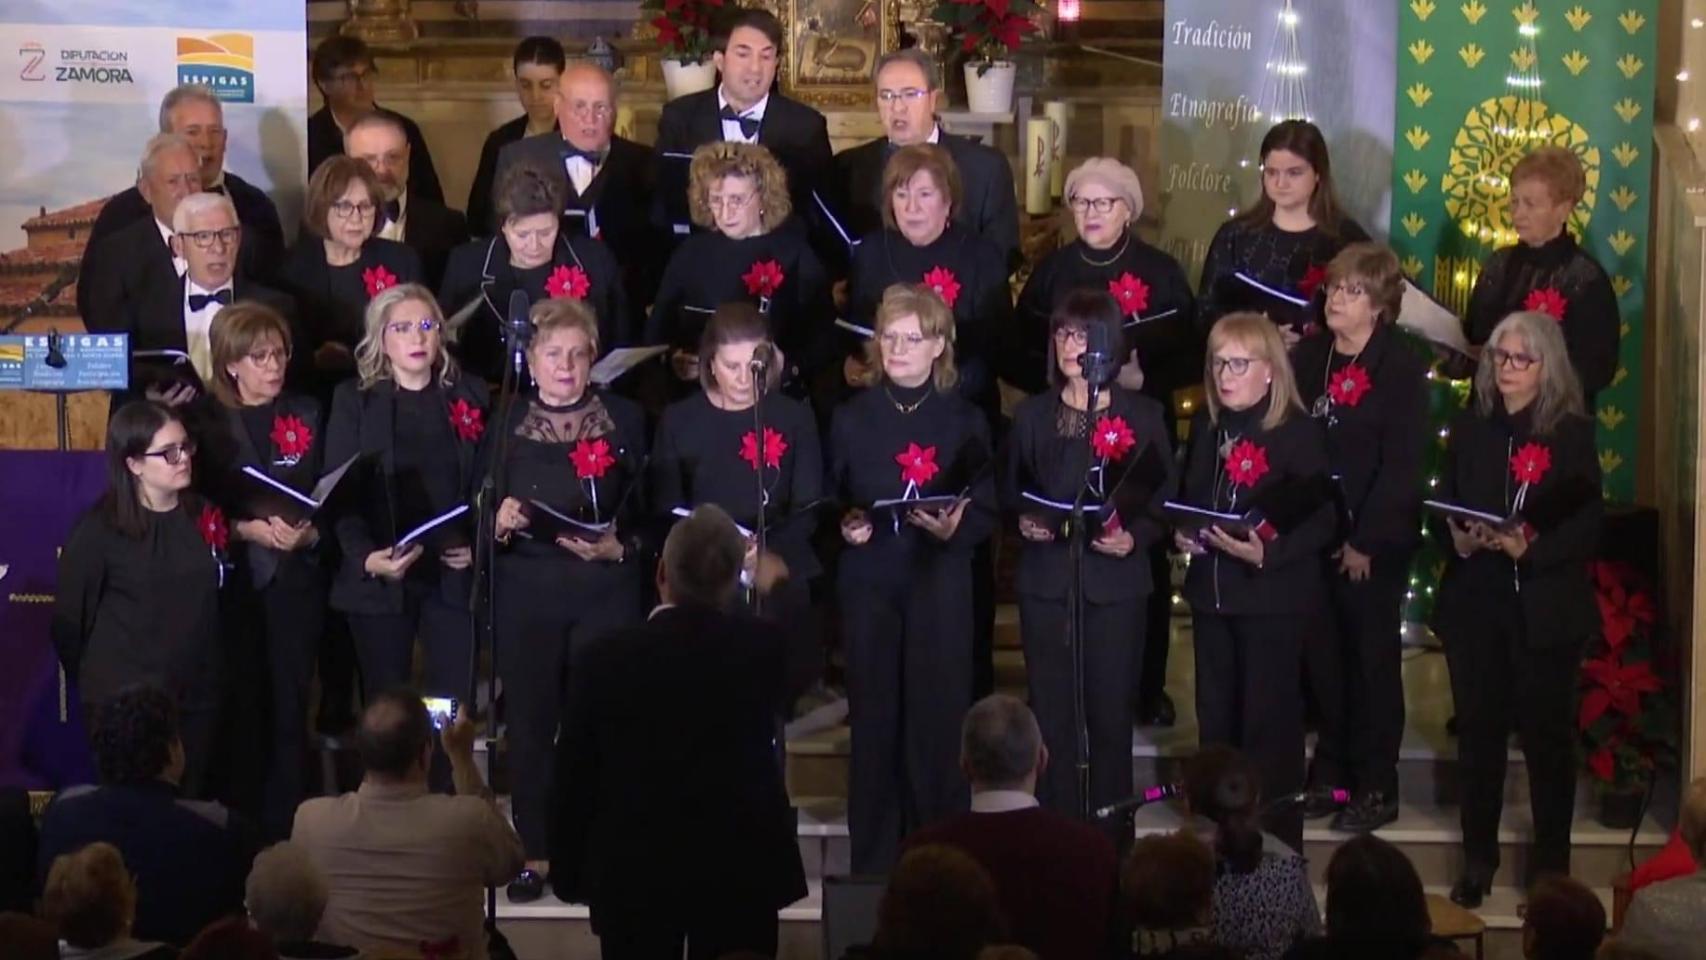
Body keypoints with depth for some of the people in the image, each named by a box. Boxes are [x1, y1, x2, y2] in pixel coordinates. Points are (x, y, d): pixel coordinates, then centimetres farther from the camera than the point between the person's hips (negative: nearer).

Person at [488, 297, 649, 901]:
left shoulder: (623, 419, 3)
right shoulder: (506, 423, 6)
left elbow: (646, 507, 3)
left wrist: (619, 547, -15)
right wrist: (499, 522, -15)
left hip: (605, 594, -1)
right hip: (526, 595, 1)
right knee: (530, 720, 3)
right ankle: (535, 852, 14)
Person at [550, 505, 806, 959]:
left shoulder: (606, 657, -10)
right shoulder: (763, 646, -8)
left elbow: (573, 777, -4)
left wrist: (568, 873, 9)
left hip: (633, 873, -1)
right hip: (740, 870, 1)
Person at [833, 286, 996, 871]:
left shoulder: (964, 421, 4)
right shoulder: (852, 418, 7)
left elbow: (987, 513, 3)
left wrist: (955, 528, -18)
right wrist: (845, 524, -11)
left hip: (940, 588, -1)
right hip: (869, 586, 1)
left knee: (938, 722, -1)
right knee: (875, 722, 3)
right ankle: (873, 863, 12)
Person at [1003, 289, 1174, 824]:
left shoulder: (1142, 416, 4)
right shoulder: (1032, 416, 10)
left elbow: (1162, 499, 4)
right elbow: (1010, 494, 13)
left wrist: (1133, 538, -14)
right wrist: (1023, 521, -9)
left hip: (1115, 583, -1)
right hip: (1046, 582, 1)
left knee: (1110, 714, 0)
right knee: (1052, 715, 1)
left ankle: (1109, 836, 9)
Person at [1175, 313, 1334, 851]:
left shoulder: (1298, 432, -12)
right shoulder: (1207, 425, 8)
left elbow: (1322, 520, -14)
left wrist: (1268, 554, -27)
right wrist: (1181, 534, -1)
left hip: (1275, 598, -6)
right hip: (1211, 593, 6)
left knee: (1269, 722, 0)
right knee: (1215, 719, 13)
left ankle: (1275, 842, 11)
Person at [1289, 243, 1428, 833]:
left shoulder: (1401, 366, -8)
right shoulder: (1307, 357, 8)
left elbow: (1402, 464, -12)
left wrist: (1365, 540, -16)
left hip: (1375, 540, -5)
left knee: (1373, 660, 4)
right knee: (1322, 657, 8)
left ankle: (1376, 788, 12)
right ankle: (1329, 774, 20)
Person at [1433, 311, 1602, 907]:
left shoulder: (1572, 433, -3)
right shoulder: (1469, 428, 8)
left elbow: (1588, 525, -7)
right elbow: (1440, 508, 8)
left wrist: (1530, 550, -22)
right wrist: (1457, 539, -13)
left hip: (1547, 609, -3)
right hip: (1475, 605, 3)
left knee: (1548, 734, 4)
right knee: (1478, 731, 8)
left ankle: (1551, 865, 15)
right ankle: (1478, 859, 20)